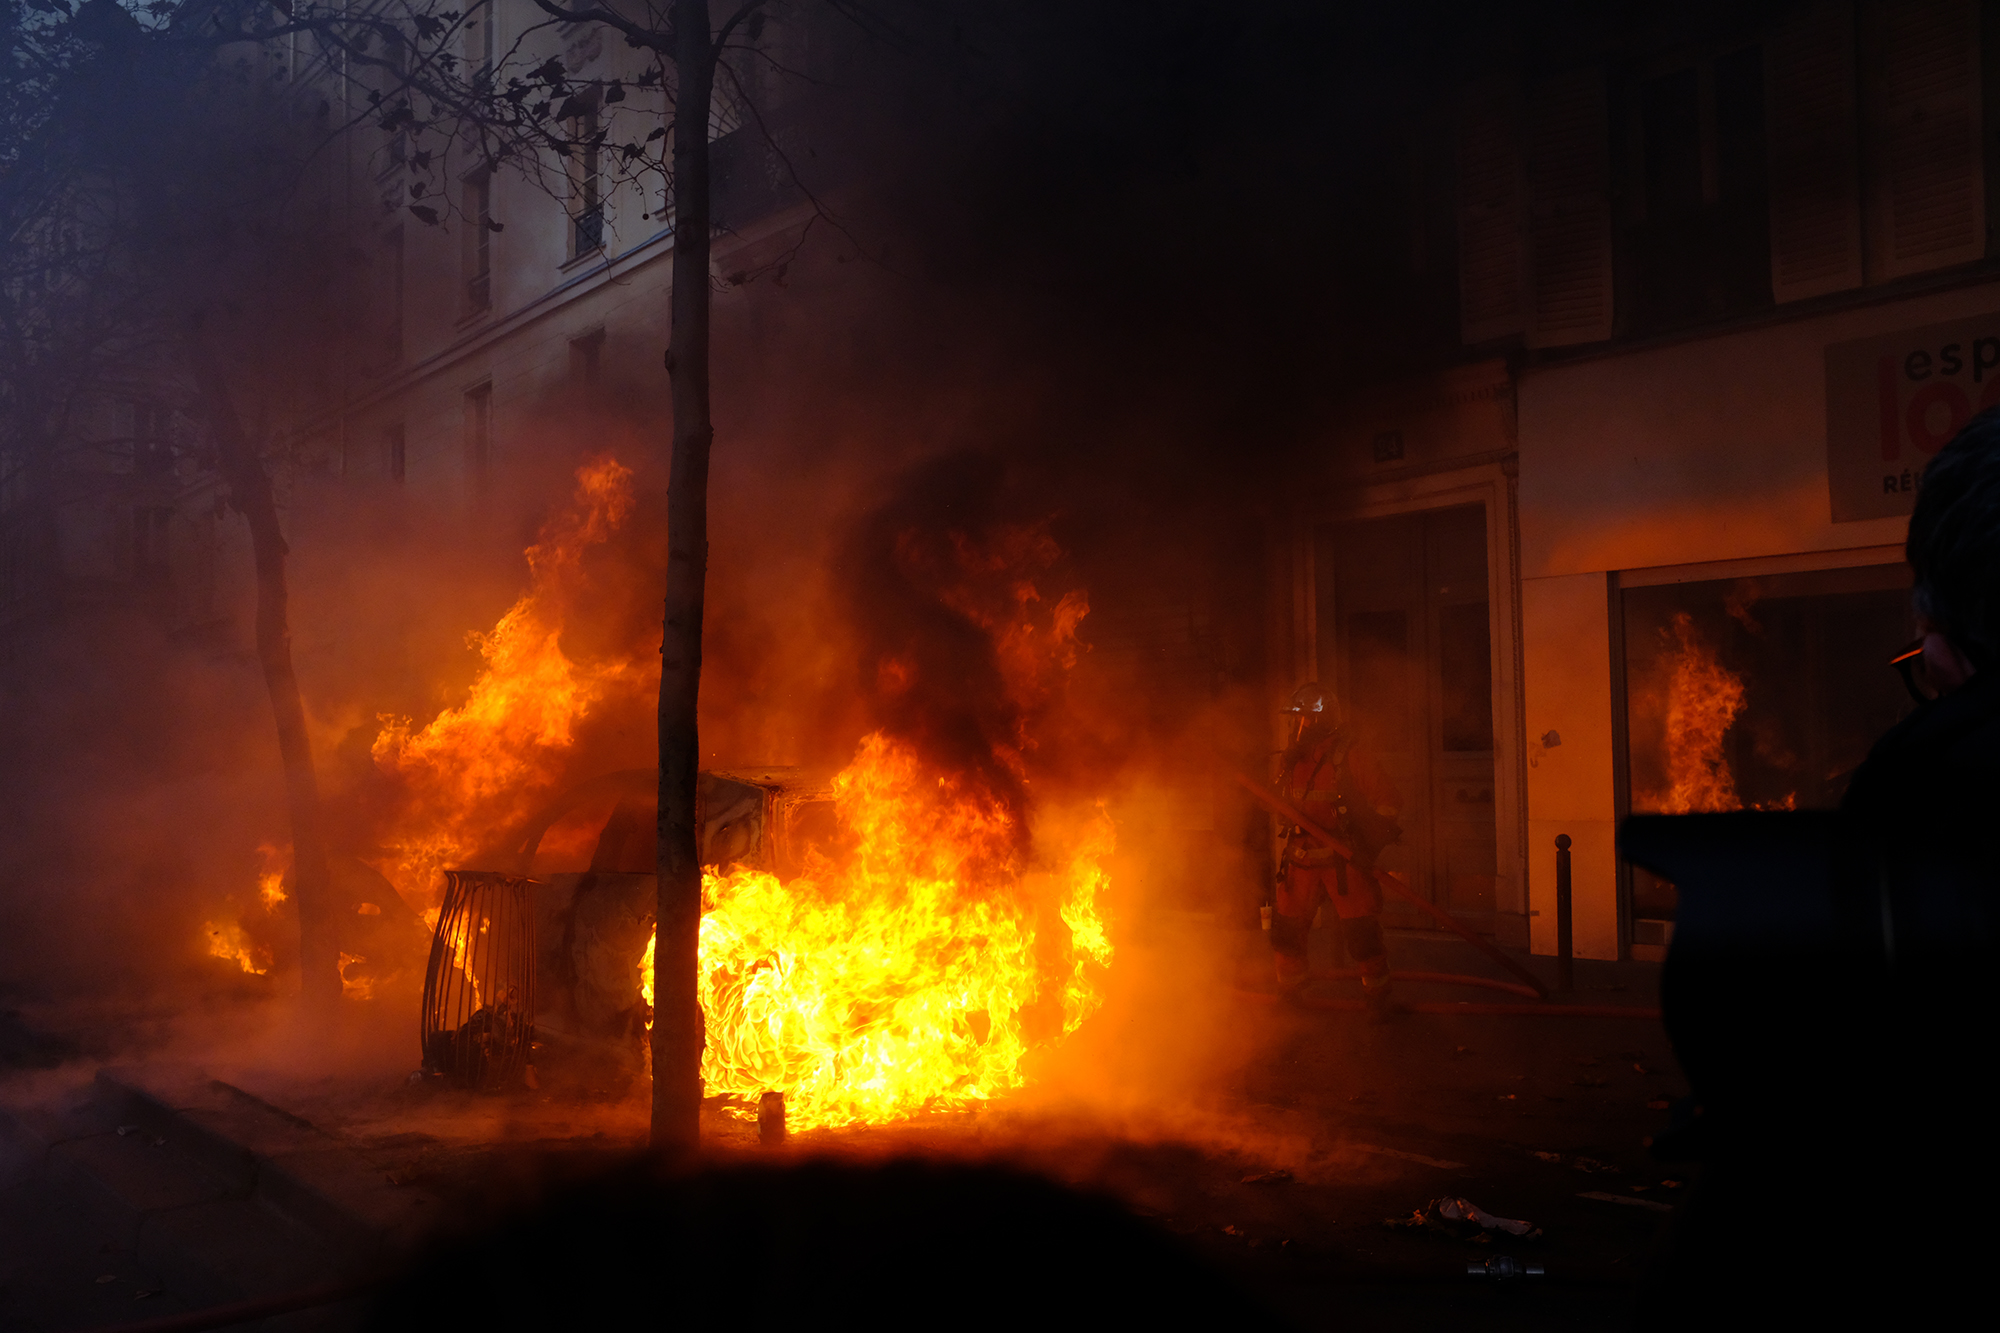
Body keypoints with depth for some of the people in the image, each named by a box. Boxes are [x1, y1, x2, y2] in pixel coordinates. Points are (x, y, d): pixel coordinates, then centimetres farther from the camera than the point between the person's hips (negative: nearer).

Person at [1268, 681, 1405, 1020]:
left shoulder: (1351, 757, -11)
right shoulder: (1290, 759, 6)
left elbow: (1389, 801, -8)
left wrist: (1371, 846, -12)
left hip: (1344, 860, -5)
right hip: (1301, 860, 5)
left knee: (1361, 932, -5)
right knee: (1287, 928, 8)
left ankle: (1379, 998, 13)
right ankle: (1287, 995, 26)